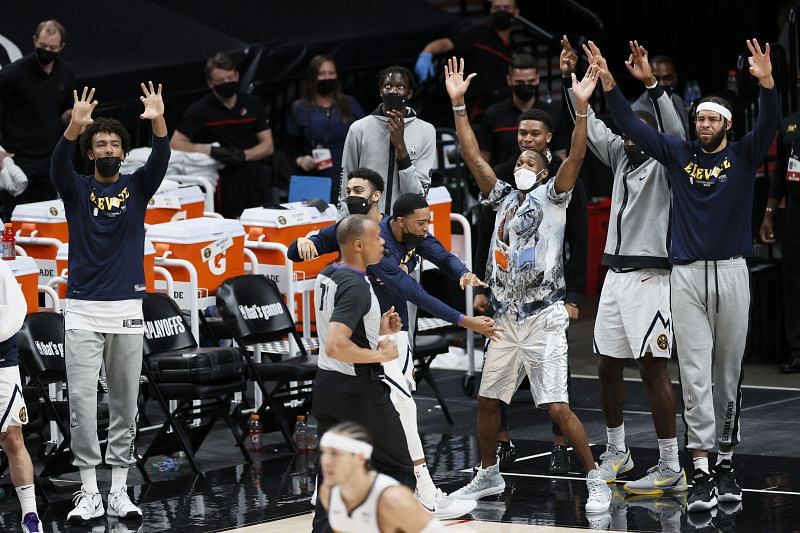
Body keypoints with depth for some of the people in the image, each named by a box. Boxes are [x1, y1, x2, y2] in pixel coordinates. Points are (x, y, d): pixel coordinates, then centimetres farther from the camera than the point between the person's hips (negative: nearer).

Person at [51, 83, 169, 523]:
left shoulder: (136, 188, 7)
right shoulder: (77, 189, 4)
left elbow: (160, 161, -12)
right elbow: (58, 165, -17)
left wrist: (158, 123, -33)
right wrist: (75, 126, -36)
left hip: (127, 310, 1)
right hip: (83, 311, -1)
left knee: (124, 403, 5)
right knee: (82, 401, -7)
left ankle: (119, 489, 11)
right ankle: (89, 491, -4)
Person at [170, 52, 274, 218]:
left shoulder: (253, 104, 11)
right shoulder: (200, 110, 2)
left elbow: (268, 146, 10)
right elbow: (176, 144, -1)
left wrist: (244, 155, -10)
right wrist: (210, 150, -14)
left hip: (255, 173, 3)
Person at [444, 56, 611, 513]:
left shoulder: (551, 197, -2)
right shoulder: (503, 198, 12)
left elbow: (576, 157, -17)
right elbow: (473, 156, 7)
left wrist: (581, 106, -29)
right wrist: (458, 103, 1)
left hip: (544, 321, -6)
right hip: (507, 320, 6)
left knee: (558, 407, -11)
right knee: (487, 401, 13)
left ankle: (596, 480, -3)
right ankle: (488, 476, 29)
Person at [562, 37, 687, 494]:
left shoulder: (663, 164, -6)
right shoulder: (621, 158, 14)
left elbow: (676, 133, -25)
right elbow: (590, 124, 18)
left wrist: (651, 83, -35)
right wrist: (570, 77, 8)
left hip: (649, 276, -8)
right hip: (615, 274, 8)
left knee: (654, 368, -11)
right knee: (608, 366, 12)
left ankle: (671, 470, -12)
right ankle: (617, 451, 28)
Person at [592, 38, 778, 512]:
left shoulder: (744, 155, 3)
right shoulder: (679, 154, 7)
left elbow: (769, 125, -15)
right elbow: (633, 126, 5)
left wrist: (767, 83, -32)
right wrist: (609, 83, -7)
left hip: (731, 272, -1)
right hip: (688, 275, 1)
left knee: (728, 373, 7)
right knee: (696, 375, -3)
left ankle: (727, 464, 16)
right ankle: (702, 472, -5)